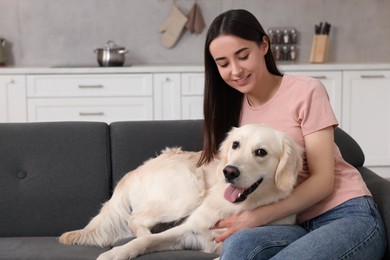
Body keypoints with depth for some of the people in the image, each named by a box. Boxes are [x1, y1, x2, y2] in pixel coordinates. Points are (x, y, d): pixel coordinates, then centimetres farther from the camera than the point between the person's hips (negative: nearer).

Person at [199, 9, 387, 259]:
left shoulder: (306, 91, -7)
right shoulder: (233, 106, 9)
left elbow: (323, 180, -10)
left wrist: (257, 216, -19)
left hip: (349, 217, -3)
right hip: (297, 224, 4)